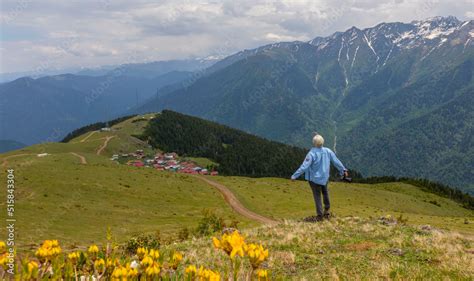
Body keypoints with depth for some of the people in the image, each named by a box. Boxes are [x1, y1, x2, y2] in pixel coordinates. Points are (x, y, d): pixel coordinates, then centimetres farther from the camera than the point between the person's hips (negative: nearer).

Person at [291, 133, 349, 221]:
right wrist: (343, 170, 15)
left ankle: (319, 215, 10)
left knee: (317, 196, 9)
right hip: (325, 177, 4)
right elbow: (336, 162, 0)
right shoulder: (328, 151, -11)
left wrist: (294, 176, -21)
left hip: (314, 178, -4)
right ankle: (326, 211, 37)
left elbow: (304, 166, -26)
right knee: (325, 193, 26)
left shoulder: (312, 154, -24)